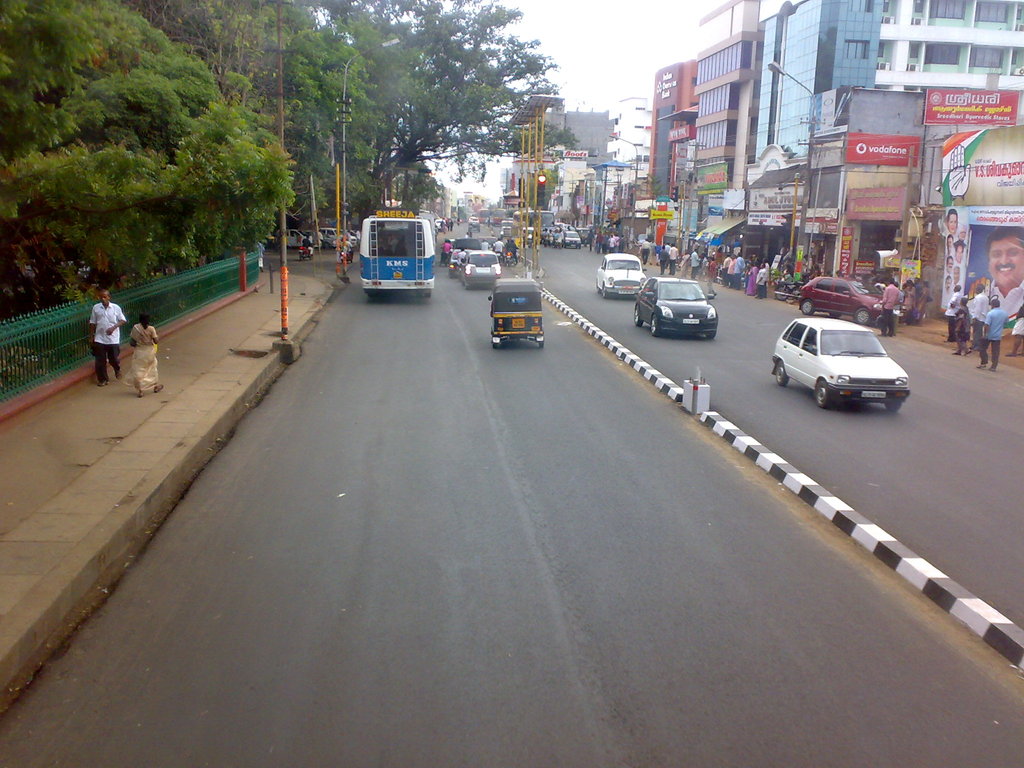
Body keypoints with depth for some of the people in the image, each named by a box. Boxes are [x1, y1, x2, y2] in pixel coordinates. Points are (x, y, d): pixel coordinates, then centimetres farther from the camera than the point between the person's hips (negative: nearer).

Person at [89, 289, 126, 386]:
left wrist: (113, 327, -17)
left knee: (114, 359, 5)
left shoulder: (116, 308, -5)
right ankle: (102, 379, 19)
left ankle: (117, 369, 38)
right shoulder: (96, 308, -1)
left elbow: (123, 320, -1)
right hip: (100, 339, 1)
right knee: (100, 360, 5)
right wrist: (91, 336, 7)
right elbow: (92, 323, 6)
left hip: (113, 339, -1)